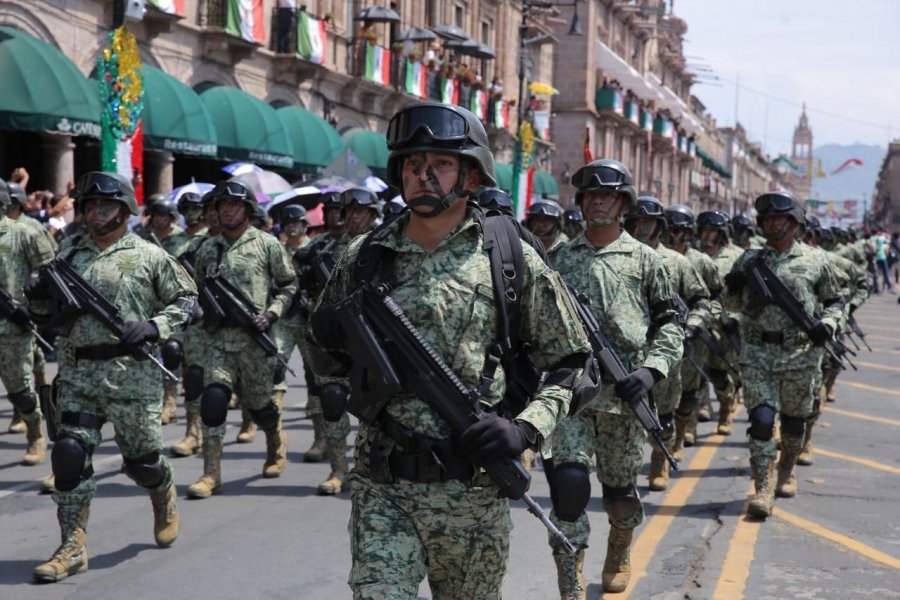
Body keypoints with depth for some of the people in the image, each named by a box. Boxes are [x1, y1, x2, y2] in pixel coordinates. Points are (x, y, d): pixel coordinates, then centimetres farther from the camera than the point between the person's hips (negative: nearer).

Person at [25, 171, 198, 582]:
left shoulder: (149, 256, 1)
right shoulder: (70, 257, 12)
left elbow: (187, 299, 3)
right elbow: (48, 310, 19)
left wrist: (154, 326, -12)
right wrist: (38, 297, -4)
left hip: (131, 376, -3)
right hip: (77, 375, 3)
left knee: (141, 459, 6)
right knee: (70, 455, -7)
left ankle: (164, 497, 40)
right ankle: (72, 548, 1)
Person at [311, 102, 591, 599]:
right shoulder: (364, 257, 3)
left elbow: (570, 363, 3)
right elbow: (325, 341, 20)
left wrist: (526, 428, -11)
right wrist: (337, 384, 0)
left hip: (472, 495, 0)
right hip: (382, 489, 1)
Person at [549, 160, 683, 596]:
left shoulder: (644, 259, 4)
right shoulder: (559, 259, 9)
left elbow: (670, 325, 4)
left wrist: (652, 368, -10)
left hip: (623, 391, 0)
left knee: (620, 486, 12)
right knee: (569, 481, -15)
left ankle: (619, 555, 40)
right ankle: (570, 583, -7)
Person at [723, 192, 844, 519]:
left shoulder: (816, 261, 3)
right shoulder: (748, 260, 7)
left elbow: (835, 301, 12)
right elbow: (733, 305, 13)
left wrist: (828, 325, -7)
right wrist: (732, 288, -9)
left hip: (800, 354, 0)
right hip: (757, 353, 0)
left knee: (794, 419, 13)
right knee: (761, 419, -9)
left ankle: (786, 472, 37)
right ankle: (763, 490, -7)